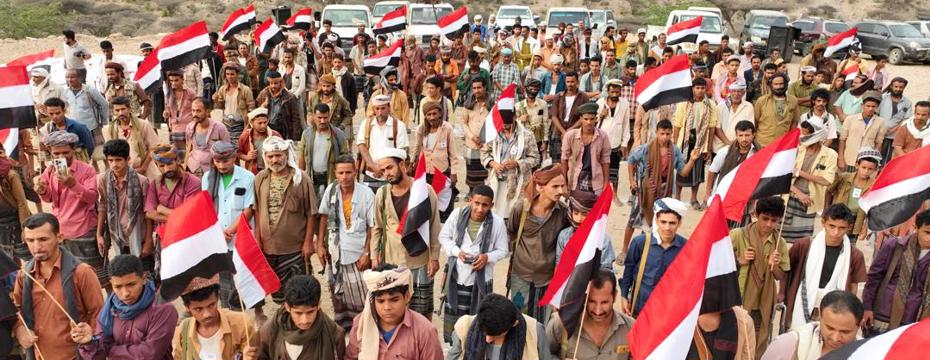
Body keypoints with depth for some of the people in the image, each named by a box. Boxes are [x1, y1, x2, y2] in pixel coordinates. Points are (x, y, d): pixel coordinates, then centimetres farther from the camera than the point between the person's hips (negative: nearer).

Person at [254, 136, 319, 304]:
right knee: (276, 290, 18)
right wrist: (257, 238, 5)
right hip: (268, 246, 4)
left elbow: (311, 213, -7)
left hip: (295, 247, -4)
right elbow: (257, 211, 8)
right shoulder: (260, 179, 1)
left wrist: (308, 242, -9)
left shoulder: (301, 179, -10)